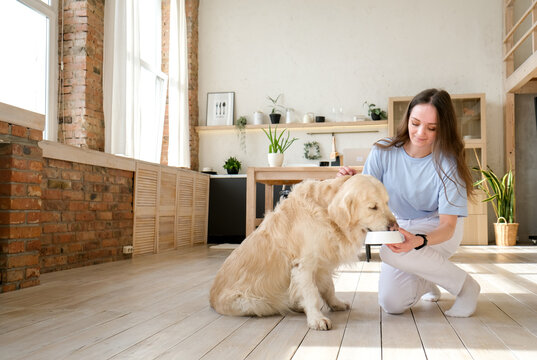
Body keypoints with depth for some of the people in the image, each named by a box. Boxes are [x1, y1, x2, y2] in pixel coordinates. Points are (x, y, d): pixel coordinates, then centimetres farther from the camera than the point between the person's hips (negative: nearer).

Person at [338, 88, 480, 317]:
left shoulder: (447, 163, -21)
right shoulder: (384, 152, -14)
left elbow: (447, 225, -23)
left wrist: (419, 241, -45)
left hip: (437, 230, -3)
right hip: (400, 226, 3)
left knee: (390, 253, -35)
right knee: (391, 303, -11)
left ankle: (466, 285, -11)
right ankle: (427, 280, 25)